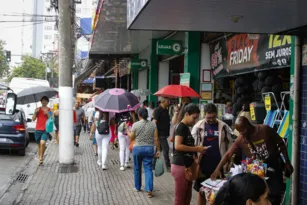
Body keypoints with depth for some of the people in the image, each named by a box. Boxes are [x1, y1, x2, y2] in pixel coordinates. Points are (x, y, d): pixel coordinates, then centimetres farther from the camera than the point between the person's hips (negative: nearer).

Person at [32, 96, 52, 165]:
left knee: (42, 143, -21)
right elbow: (33, 119, 6)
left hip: (45, 130, -2)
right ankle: (40, 157, 23)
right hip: (38, 129, 3)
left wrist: (47, 113, -14)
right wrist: (36, 112, -9)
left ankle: (41, 158, -7)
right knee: (39, 144, 8)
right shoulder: (38, 109, 9)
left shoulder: (49, 110, 5)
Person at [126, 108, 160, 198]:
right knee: (148, 169, 1)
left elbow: (132, 137, 1)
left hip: (137, 148, -1)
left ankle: (137, 187, 29)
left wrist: (128, 131, 19)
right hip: (149, 149, 1)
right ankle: (149, 189, -10)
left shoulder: (135, 125, -8)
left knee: (137, 168, 16)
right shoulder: (153, 124, -3)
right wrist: (158, 150, 2)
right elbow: (156, 139, -5)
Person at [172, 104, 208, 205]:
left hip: (187, 166, 9)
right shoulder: (181, 127, -13)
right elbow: (177, 146, -25)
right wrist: (196, 149, -20)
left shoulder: (186, 128, 14)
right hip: (180, 166, -9)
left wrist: (195, 152, 6)